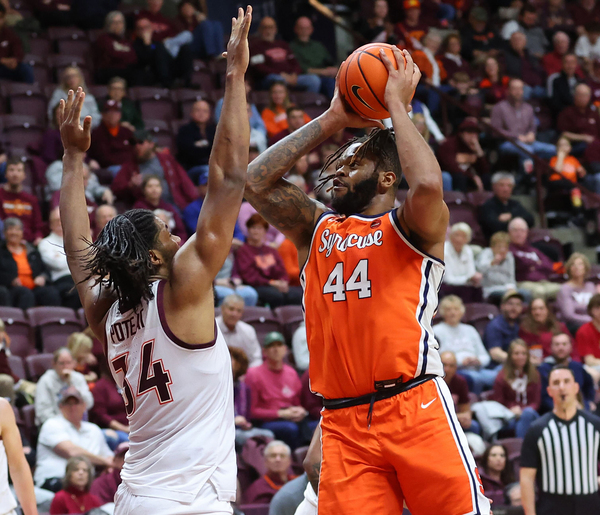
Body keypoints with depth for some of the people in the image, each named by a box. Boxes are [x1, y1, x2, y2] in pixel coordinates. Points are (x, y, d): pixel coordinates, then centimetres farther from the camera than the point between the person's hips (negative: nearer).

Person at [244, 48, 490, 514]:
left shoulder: (410, 226, 5)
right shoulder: (316, 228, 21)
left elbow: (428, 185, -18)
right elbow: (255, 181, 11)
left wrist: (397, 105, -5)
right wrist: (331, 121, 12)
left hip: (413, 407, -4)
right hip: (344, 422, 5)